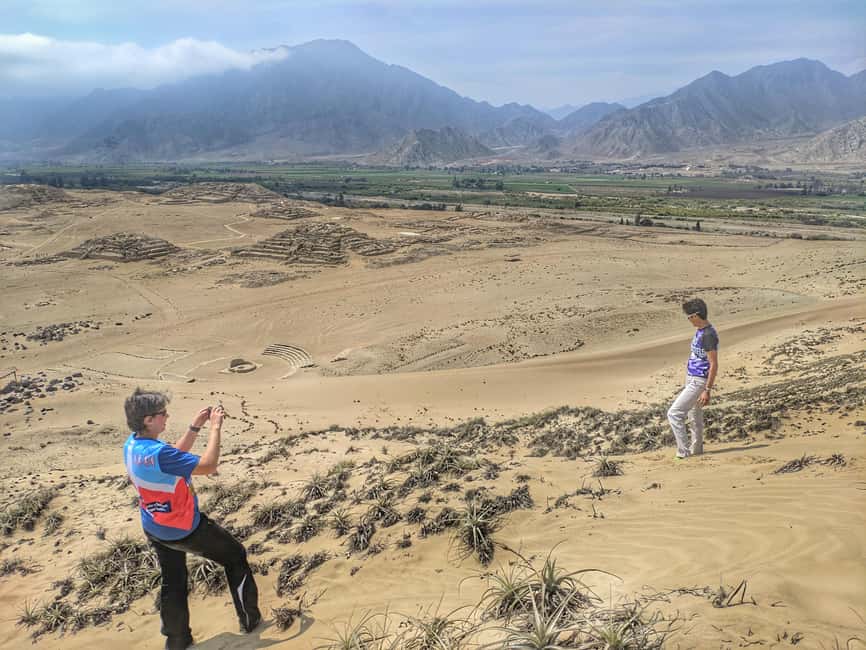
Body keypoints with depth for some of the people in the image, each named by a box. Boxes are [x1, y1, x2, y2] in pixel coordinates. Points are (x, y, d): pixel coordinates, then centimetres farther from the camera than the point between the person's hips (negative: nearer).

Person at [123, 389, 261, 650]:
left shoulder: (131, 445, -6)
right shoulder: (158, 453, -35)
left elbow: (176, 456, 8)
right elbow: (208, 465, -31)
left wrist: (195, 427, 3)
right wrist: (215, 428, -24)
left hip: (155, 529, 8)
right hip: (184, 529, -8)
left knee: (172, 582, 22)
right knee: (235, 555, 13)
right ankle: (249, 618, 25)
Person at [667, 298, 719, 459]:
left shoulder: (708, 335, -22)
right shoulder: (700, 331, 9)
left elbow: (714, 365, -23)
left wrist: (707, 390, -23)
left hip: (697, 382, -10)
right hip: (692, 379, 10)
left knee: (674, 413, -10)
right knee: (694, 416, 19)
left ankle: (684, 451, -2)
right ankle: (696, 449, 33)